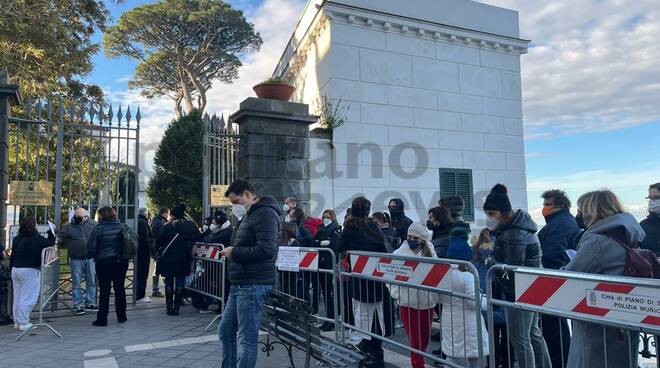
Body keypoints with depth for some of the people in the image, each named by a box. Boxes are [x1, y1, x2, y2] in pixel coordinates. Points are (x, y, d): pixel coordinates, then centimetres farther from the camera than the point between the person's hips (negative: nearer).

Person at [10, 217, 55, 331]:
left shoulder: (17, 239, 6)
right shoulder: (37, 239, -14)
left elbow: (12, 255, 10)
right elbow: (50, 243, -1)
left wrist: (12, 268, 18)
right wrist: (51, 233, 16)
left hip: (15, 269, 7)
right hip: (30, 270, -7)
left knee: (17, 297, 16)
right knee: (27, 298, 0)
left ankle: (17, 322, 24)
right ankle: (23, 323, 3)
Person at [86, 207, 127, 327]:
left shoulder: (98, 229, -11)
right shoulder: (121, 226, 0)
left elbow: (92, 247, -9)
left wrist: (91, 256, 10)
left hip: (104, 262, -4)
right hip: (121, 262, 4)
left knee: (104, 290, 3)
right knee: (120, 288, 12)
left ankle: (102, 319, 7)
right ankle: (121, 316, 20)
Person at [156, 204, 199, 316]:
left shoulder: (168, 226, -6)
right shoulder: (191, 225, 0)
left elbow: (159, 241, -5)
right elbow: (197, 239, 3)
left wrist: (158, 252, 8)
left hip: (168, 258, -1)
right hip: (183, 259, 1)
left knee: (169, 283, 10)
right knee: (180, 283, 8)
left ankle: (169, 308, 13)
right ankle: (176, 308, 8)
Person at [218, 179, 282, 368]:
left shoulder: (265, 213, -12)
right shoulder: (250, 215, 20)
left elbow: (266, 249, -23)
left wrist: (234, 252, -14)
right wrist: (232, 252, 6)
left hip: (253, 284, -10)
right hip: (240, 284, 11)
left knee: (247, 338, -3)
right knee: (225, 331, 17)